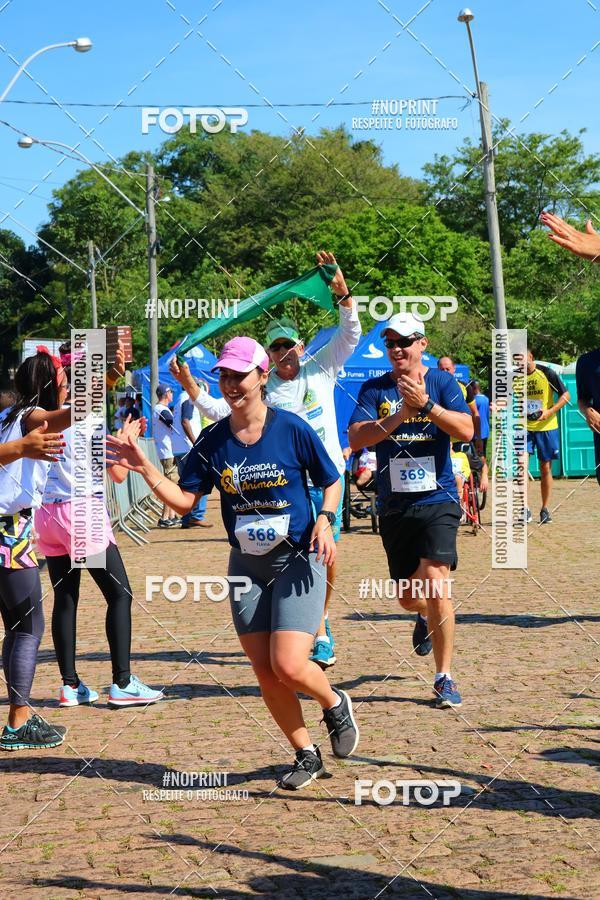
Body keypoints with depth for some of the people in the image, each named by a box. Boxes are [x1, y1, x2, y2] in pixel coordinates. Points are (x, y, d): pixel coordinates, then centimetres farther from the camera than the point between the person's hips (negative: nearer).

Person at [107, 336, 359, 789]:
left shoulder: (292, 429, -10)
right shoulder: (213, 441, 0)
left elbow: (331, 480, 2)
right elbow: (184, 499, 2)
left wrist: (324, 521, -14)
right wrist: (145, 468, -11)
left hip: (297, 560, -4)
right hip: (246, 566, 4)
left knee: (289, 667, -16)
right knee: (265, 672, 3)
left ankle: (336, 704, 18)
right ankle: (307, 756, 20)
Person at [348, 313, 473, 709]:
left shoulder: (442, 382, 0)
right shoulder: (375, 388, 4)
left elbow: (466, 429, -13)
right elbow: (356, 438, -9)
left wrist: (427, 405, -25)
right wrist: (400, 416, -20)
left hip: (438, 500, -3)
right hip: (394, 506, 3)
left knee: (435, 582, -19)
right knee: (408, 596, 12)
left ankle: (445, 678, -9)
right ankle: (427, 617, 51)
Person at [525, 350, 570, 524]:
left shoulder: (546, 373, -7)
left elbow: (565, 395, -4)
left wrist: (550, 411, -16)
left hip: (546, 427, -1)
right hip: (524, 427, 1)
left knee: (545, 468, 5)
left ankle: (545, 509, 16)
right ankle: (524, 509, -11)